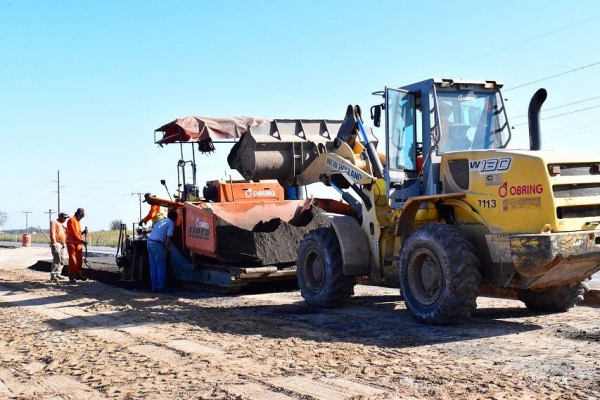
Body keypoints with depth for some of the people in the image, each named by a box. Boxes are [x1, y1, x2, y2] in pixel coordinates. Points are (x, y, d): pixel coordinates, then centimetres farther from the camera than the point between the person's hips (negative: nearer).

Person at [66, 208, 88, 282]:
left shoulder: (79, 221, 17)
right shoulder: (71, 220, -12)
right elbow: (73, 233, -19)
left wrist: (83, 232, 0)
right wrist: (82, 240, -21)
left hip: (78, 243, 8)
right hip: (71, 243, -8)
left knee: (79, 260, 9)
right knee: (72, 260, -7)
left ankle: (79, 275, 17)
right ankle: (72, 277, -5)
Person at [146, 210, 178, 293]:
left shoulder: (161, 221, 23)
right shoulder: (171, 223, 1)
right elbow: (168, 238, -6)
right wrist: (166, 251, -6)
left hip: (149, 242, 8)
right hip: (157, 244, -8)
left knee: (153, 267, 11)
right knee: (161, 267, -1)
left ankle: (154, 287, 12)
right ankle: (161, 287, -2)